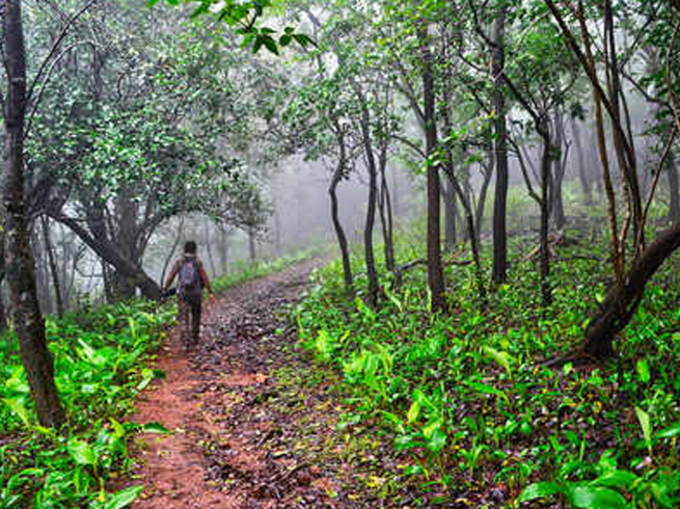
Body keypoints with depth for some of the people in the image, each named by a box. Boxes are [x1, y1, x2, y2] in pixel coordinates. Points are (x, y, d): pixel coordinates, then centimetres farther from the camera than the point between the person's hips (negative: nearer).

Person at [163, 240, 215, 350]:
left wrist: (165, 288, 17)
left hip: (182, 294, 0)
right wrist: (210, 292, -9)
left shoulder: (179, 262, -2)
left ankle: (186, 343, -15)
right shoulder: (198, 262, -5)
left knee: (183, 318, -3)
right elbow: (205, 278, -10)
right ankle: (194, 338, 33)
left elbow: (171, 276, 2)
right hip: (196, 293, 0)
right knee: (195, 316, 22)